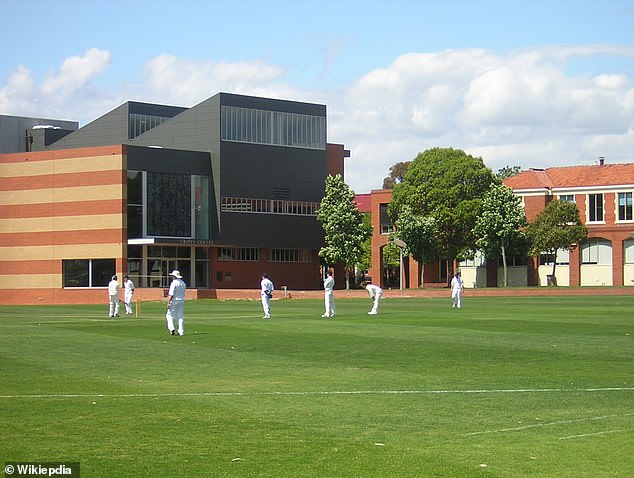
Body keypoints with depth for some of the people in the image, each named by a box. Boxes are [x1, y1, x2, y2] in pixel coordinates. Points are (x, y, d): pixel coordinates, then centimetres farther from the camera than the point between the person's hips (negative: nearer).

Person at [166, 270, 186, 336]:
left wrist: (168, 303, -16)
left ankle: (172, 328, -14)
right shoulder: (183, 283, 12)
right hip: (182, 301, 7)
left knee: (169, 315, 1)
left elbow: (171, 294, -18)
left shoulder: (174, 283, -12)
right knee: (181, 316, 8)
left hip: (174, 300, -7)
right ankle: (181, 331, 5)